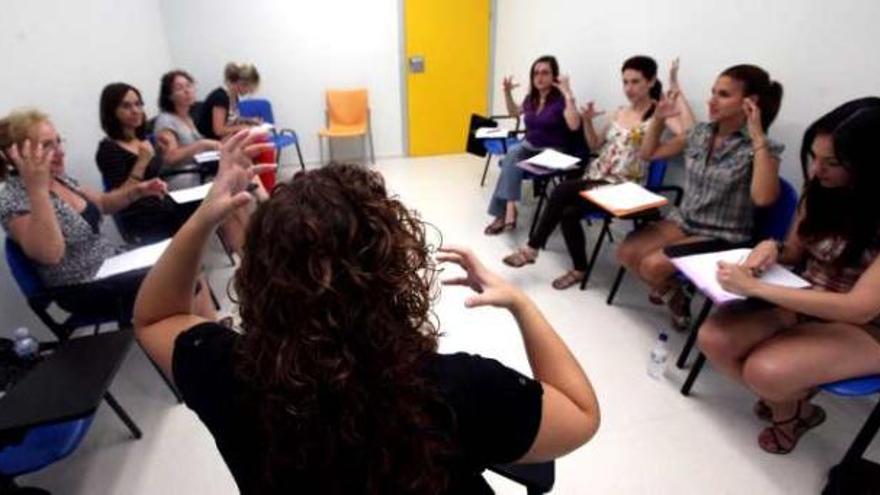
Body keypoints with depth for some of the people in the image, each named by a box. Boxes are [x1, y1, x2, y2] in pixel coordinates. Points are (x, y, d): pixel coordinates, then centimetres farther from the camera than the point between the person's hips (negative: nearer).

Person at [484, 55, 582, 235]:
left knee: (510, 162, -28)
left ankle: (502, 213, -25)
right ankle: (508, 211, -36)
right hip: (529, 146, 6)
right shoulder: (531, 97, 8)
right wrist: (507, 93, 15)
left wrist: (568, 95, -31)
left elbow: (574, 126, -29)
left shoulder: (561, 99, -12)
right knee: (512, 154, -28)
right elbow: (514, 112, 29)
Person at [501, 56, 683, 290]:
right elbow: (595, 145, 24)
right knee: (568, 212, -20)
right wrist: (587, 120, 6)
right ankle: (579, 269, 1)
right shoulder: (620, 112, 17)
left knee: (561, 192, -25)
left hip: (622, 187, -6)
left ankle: (532, 248, -11)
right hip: (596, 178, 6)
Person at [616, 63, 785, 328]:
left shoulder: (762, 148, -14)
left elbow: (763, 198, -32)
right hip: (684, 221, 6)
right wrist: (658, 118, -5)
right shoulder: (699, 132, 2)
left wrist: (758, 137, -31)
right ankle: (672, 295, 15)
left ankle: (673, 293, 14)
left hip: (723, 238, -5)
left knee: (652, 265, -24)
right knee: (626, 252, -12)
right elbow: (648, 153, 11)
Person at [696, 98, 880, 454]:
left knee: (764, 371, -28)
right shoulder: (820, 191, -4)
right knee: (712, 338, -16)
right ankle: (787, 400, 11)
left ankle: (794, 407, 10)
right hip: (803, 301, 6)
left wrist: (754, 287, -32)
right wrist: (771, 247, -15)